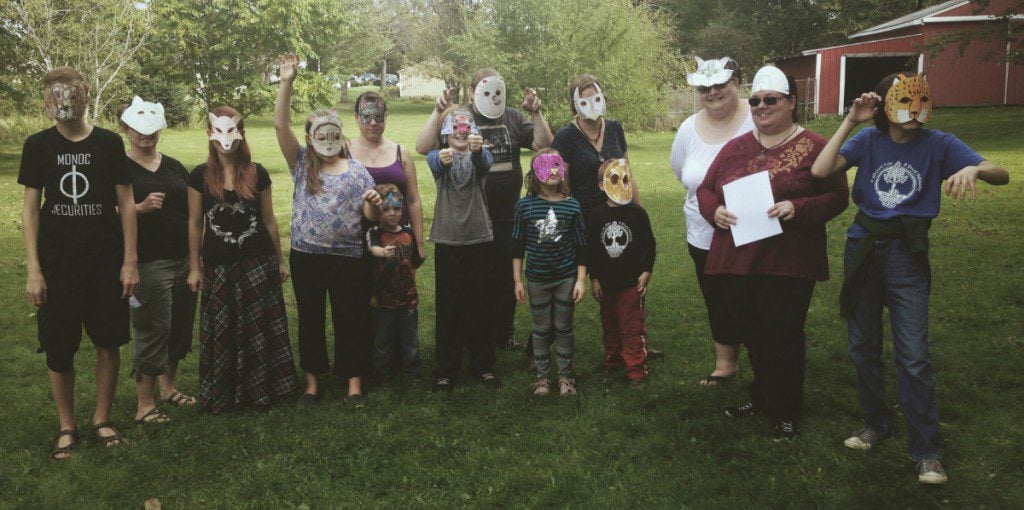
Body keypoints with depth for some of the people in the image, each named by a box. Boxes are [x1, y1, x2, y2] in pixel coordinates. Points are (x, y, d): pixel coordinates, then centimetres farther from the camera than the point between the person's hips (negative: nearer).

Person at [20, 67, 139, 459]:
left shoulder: (109, 143, -1)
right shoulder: (38, 146, 1)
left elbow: (126, 203, 2)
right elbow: (30, 209, 2)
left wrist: (130, 261, -3)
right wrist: (33, 270, -5)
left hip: (106, 263, 0)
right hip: (57, 265, 0)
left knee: (108, 342, 6)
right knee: (59, 349, 5)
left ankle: (102, 418, 24)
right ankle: (66, 427, 22)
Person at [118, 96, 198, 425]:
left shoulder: (174, 166, 14)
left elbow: (194, 207, 19)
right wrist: (140, 207, -22)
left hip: (184, 259, 6)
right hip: (149, 262, -6)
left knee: (181, 327, 13)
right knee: (152, 330, -4)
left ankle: (169, 387, 31)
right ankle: (144, 405, 8)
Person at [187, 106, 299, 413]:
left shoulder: (257, 174, 0)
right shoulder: (200, 177, -1)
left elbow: (269, 220, 6)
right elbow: (195, 224, 3)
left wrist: (280, 260, 9)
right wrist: (194, 267, 2)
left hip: (258, 263, 0)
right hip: (218, 267, 0)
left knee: (260, 329, 5)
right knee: (221, 331, 6)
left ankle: (261, 391, 19)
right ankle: (222, 395, 20)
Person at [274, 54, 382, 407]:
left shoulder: (357, 172, 5)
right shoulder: (301, 164, 6)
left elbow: (371, 216, 1)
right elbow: (280, 125, -4)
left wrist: (374, 204, -23)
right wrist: (286, 82, -12)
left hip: (348, 258, -1)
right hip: (306, 258, 1)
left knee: (350, 321, 4)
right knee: (310, 321, 10)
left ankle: (354, 384, 15)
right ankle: (313, 383, 23)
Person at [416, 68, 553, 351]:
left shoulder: (513, 118, 6)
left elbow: (544, 145, -1)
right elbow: (423, 147, -16)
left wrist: (536, 114, -14)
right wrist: (438, 113, -26)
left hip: (507, 216, 3)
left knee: (505, 275, 13)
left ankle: (504, 332, 28)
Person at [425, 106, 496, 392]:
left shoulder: (480, 156, 3)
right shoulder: (438, 157, 4)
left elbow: (485, 162, -21)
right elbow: (433, 161, -20)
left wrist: (477, 149, -45)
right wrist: (442, 158, -46)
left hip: (478, 239, 0)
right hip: (447, 241, 0)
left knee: (478, 304, 8)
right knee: (447, 306, 4)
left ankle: (483, 365, 20)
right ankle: (446, 368, 15)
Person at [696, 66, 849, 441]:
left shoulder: (813, 147, 0)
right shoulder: (735, 148, 13)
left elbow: (836, 197, -5)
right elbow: (705, 189, 16)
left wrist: (798, 208, -21)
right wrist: (715, 211, -6)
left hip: (788, 265, -4)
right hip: (736, 261, 4)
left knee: (782, 337, 2)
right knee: (751, 334, 13)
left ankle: (786, 413, 20)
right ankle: (762, 397, 33)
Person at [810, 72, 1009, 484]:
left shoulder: (938, 145, -4)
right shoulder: (868, 140, -1)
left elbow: (1001, 175, -9)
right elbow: (820, 171, -15)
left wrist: (972, 169, -31)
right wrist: (849, 122, -15)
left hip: (907, 253, -2)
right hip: (863, 248, 2)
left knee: (913, 355, -6)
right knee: (862, 346, 11)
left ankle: (925, 449, 6)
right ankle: (876, 423, 31)